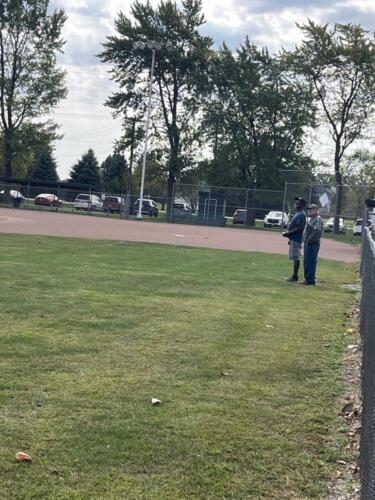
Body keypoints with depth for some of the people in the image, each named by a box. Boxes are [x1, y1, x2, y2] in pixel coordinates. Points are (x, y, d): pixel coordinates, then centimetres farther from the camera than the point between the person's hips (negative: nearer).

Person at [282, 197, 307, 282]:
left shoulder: (301, 215, -14)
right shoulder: (297, 214, 18)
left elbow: (300, 228, -22)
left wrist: (289, 233, -19)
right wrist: (287, 233, 13)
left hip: (296, 239, -11)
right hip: (293, 239, 11)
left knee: (296, 258, -7)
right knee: (295, 258, 13)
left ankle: (295, 276, -5)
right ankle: (294, 276, 18)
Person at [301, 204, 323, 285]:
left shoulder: (318, 219, -11)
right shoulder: (309, 218, 19)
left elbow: (316, 231, -21)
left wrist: (309, 240, -19)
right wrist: (305, 240, 14)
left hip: (313, 244, -10)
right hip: (307, 243, 10)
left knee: (310, 262, -8)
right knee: (306, 262, 13)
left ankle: (310, 280, -5)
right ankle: (307, 279, 20)